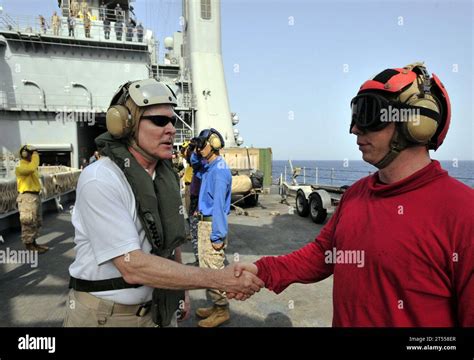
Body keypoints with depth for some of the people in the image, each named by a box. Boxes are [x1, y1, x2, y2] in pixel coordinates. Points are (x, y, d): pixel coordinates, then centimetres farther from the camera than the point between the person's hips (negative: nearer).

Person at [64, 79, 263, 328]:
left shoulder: (166, 175, 0)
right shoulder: (100, 180, -23)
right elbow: (133, 266, -28)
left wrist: (182, 289, 16)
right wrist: (219, 279, -29)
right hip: (106, 315, -6)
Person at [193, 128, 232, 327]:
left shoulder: (219, 170, -18)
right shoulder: (209, 167, 12)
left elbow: (219, 205, -22)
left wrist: (217, 236, -21)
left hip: (213, 225, -10)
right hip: (205, 222, 10)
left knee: (214, 269, 0)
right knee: (207, 267, 18)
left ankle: (221, 310, 16)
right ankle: (216, 305, 32)